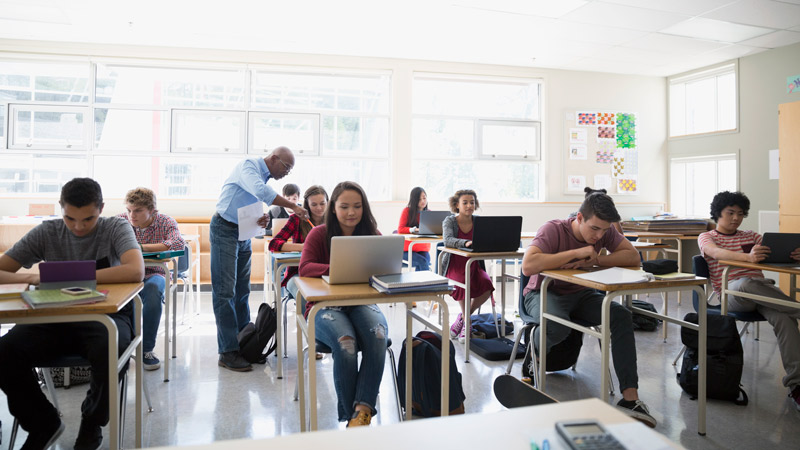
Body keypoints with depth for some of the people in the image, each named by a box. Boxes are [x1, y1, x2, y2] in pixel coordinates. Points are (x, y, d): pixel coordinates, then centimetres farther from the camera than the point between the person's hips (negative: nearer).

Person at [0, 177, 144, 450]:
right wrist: (31, 278, -21)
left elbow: (136, 271, -24)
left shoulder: (115, 228, -5)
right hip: (57, 318, 3)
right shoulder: (47, 233, 5)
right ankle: (43, 424, 6)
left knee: (108, 348, -36)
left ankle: (92, 425, -2)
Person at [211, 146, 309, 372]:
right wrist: (293, 206, -24)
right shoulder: (248, 165, -11)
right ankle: (228, 351, -6)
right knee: (225, 291, -8)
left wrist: (264, 219, -8)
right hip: (225, 229, -8)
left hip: (244, 233, 9)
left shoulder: (266, 178, 15)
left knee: (242, 291, 9)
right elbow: (261, 192, -29)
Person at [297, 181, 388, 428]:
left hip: (362, 303, 2)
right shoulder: (319, 234, 1)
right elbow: (305, 268, -14)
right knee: (345, 343, -33)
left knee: (378, 337, -31)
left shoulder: (372, 235, 8)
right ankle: (350, 413, -16)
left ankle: (362, 410, -27)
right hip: (326, 306, -2)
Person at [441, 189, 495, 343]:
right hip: (454, 265, -3)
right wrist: (466, 243, -41)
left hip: (474, 265, 3)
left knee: (487, 284, -28)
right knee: (463, 282, -35)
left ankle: (463, 316, -4)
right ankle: (466, 322, -10)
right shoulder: (450, 221, -2)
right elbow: (448, 240, -22)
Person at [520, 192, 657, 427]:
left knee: (621, 315, -22)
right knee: (557, 325, -38)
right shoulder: (553, 230, -22)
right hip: (544, 293, -5)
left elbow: (633, 257, -9)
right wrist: (577, 252, -34)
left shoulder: (605, 231, -5)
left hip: (580, 294, 5)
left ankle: (630, 398, -21)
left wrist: (594, 260, -23)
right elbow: (528, 266, -36)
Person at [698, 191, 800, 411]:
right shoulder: (706, 237, 12)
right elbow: (717, 252, -14)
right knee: (744, 283, -41)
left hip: (762, 289, 4)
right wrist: (747, 257, -35)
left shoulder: (751, 236, 27)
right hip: (731, 293, -3)